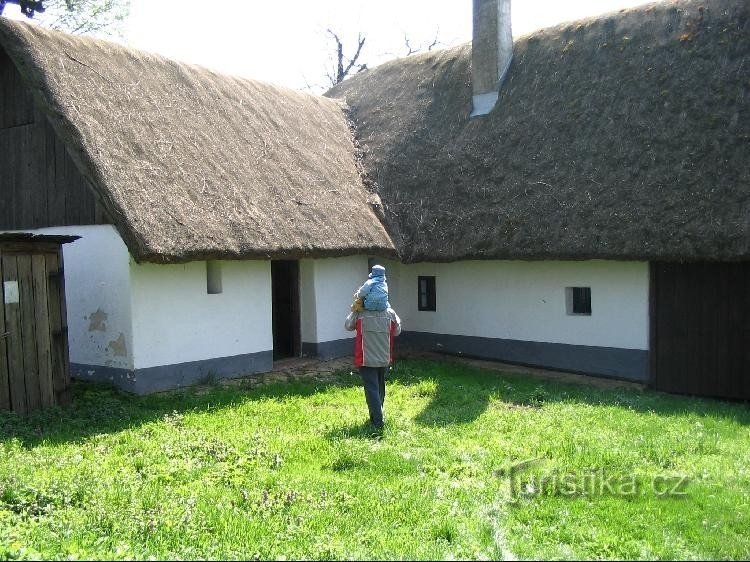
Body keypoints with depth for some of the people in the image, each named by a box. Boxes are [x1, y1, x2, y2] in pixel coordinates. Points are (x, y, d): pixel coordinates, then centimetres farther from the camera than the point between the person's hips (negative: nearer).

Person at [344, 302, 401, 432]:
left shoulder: (359, 313, -12)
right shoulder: (390, 313, -5)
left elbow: (348, 326, 6)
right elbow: (397, 331, 8)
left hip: (366, 359, -3)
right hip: (384, 359, 3)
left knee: (372, 389, -3)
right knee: (380, 388, 20)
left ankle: (378, 423, -11)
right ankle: (377, 416, 35)